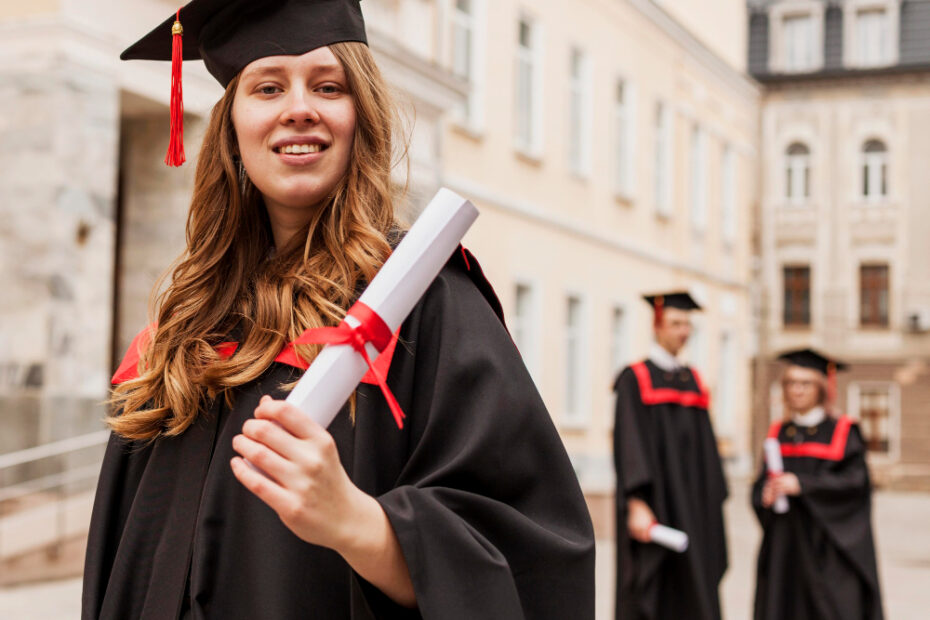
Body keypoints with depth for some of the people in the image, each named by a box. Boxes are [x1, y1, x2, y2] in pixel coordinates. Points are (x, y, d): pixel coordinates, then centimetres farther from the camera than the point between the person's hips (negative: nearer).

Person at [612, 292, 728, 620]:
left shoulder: (692, 380, 15)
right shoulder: (635, 379, -5)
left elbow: (705, 445, 16)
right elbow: (628, 445, -13)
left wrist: (712, 502, 10)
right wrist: (637, 504, -23)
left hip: (691, 505, 6)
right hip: (654, 504, -6)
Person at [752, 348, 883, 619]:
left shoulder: (844, 432, 0)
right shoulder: (779, 433, 13)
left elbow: (854, 480, -11)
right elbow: (761, 485, 11)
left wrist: (801, 484, -20)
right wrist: (766, 495, -12)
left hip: (828, 545, -4)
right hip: (784, 544, 4)